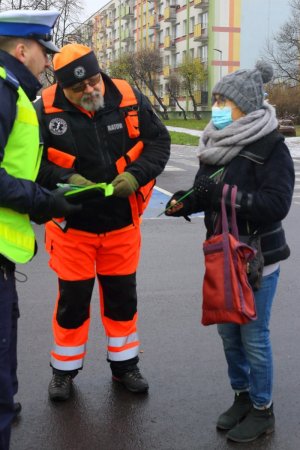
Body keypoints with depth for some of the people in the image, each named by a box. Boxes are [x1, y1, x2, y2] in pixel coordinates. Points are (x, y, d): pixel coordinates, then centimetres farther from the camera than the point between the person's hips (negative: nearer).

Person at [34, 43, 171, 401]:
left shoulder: (129, 99, -7)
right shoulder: (46, 110, -13)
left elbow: (159, 142, -1)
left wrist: (136, 174, -18)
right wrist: (65, 180, -24)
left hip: (122, 223, 2)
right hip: (71, 226, -2)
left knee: (122, 297, 15)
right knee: (72, 300, 9)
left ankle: (124, 364, 35)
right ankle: (64, 369, 31)